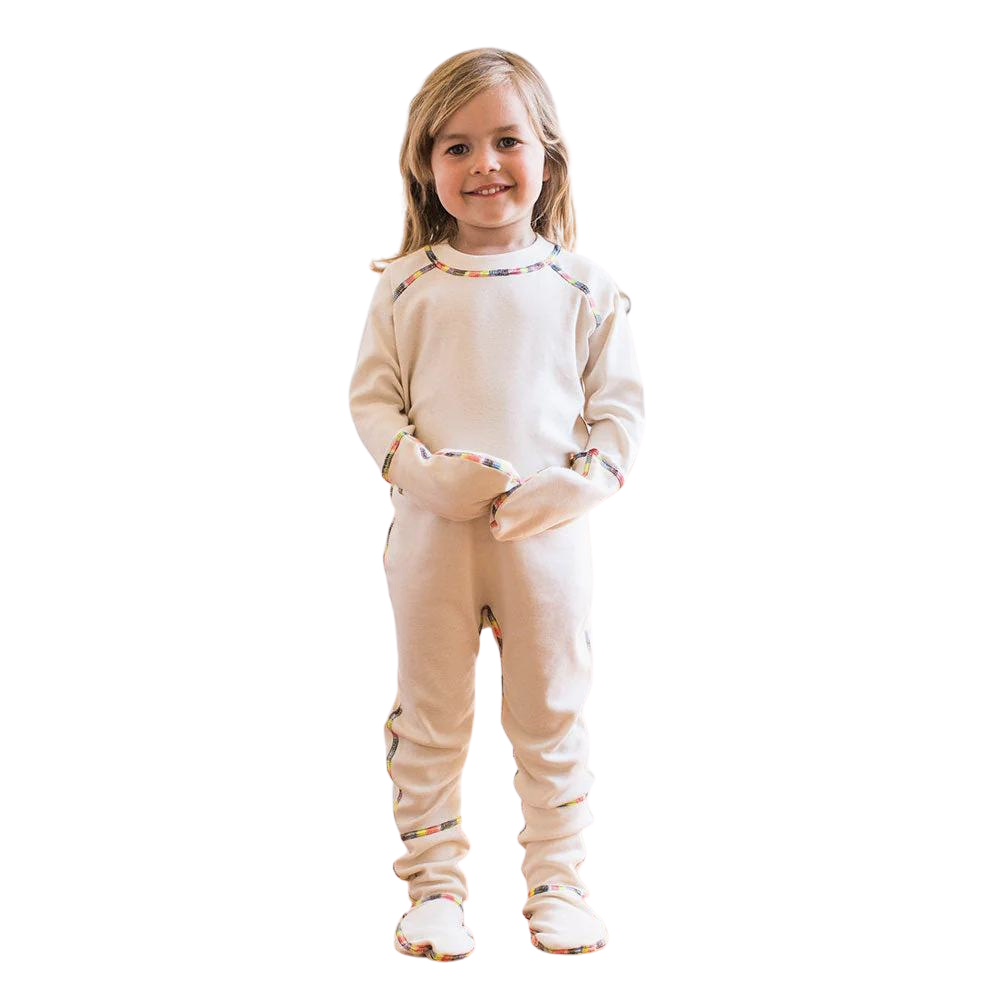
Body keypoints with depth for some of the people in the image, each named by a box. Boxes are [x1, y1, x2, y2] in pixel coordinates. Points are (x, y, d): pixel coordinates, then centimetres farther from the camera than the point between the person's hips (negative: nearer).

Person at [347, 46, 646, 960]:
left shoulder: (584, 289, 2)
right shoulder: (406, 285, 2)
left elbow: (621, 406, 3)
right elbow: (371, 396, 2)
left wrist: (578, 484, -13)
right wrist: (420, 466, -15)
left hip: (549, 533, 0)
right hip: (432, 530, 0)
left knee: (552, 717, 9)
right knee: (430, 717, 8)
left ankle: (557, 883, 22)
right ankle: (434, 885, 20)